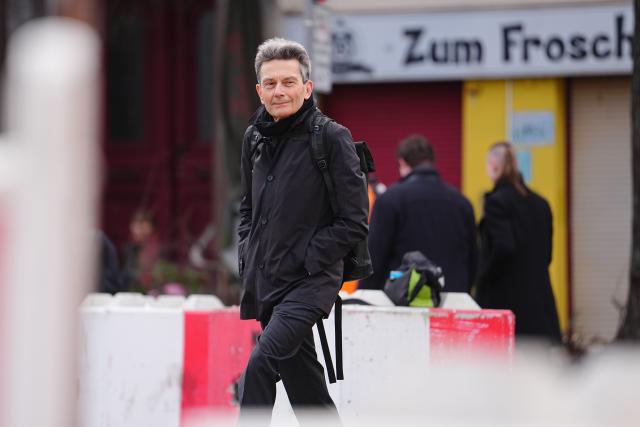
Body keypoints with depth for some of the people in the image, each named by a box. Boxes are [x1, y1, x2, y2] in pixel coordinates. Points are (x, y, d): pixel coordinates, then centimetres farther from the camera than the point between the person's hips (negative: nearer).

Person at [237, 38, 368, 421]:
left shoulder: (332, 137, -10)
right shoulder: (255, 138, 9)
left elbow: (355, 222, -11)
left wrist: (306, 259, -14)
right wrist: (247, 256, 10)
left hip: (311, 281, -7)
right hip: (265, 282, 7)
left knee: (261, 362, -24)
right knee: (301, 379, 14)